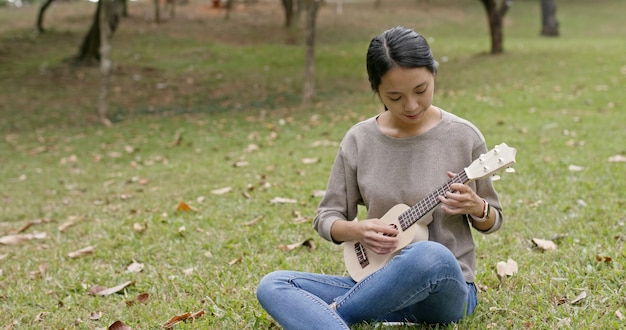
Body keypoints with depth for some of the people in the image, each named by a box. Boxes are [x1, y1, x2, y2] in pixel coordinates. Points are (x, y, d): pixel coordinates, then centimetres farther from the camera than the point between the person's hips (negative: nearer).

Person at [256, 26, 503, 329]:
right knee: (272, 285, -18)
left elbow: (492, 220, 8)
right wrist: (357, 230, -14)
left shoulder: (463, 137, -4)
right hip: (379, 287, 3)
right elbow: (326, 218, 8)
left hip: (446, 289, -2)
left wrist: (477, 208, -16)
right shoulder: (359, 140, 1)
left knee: (431, 256, -39)